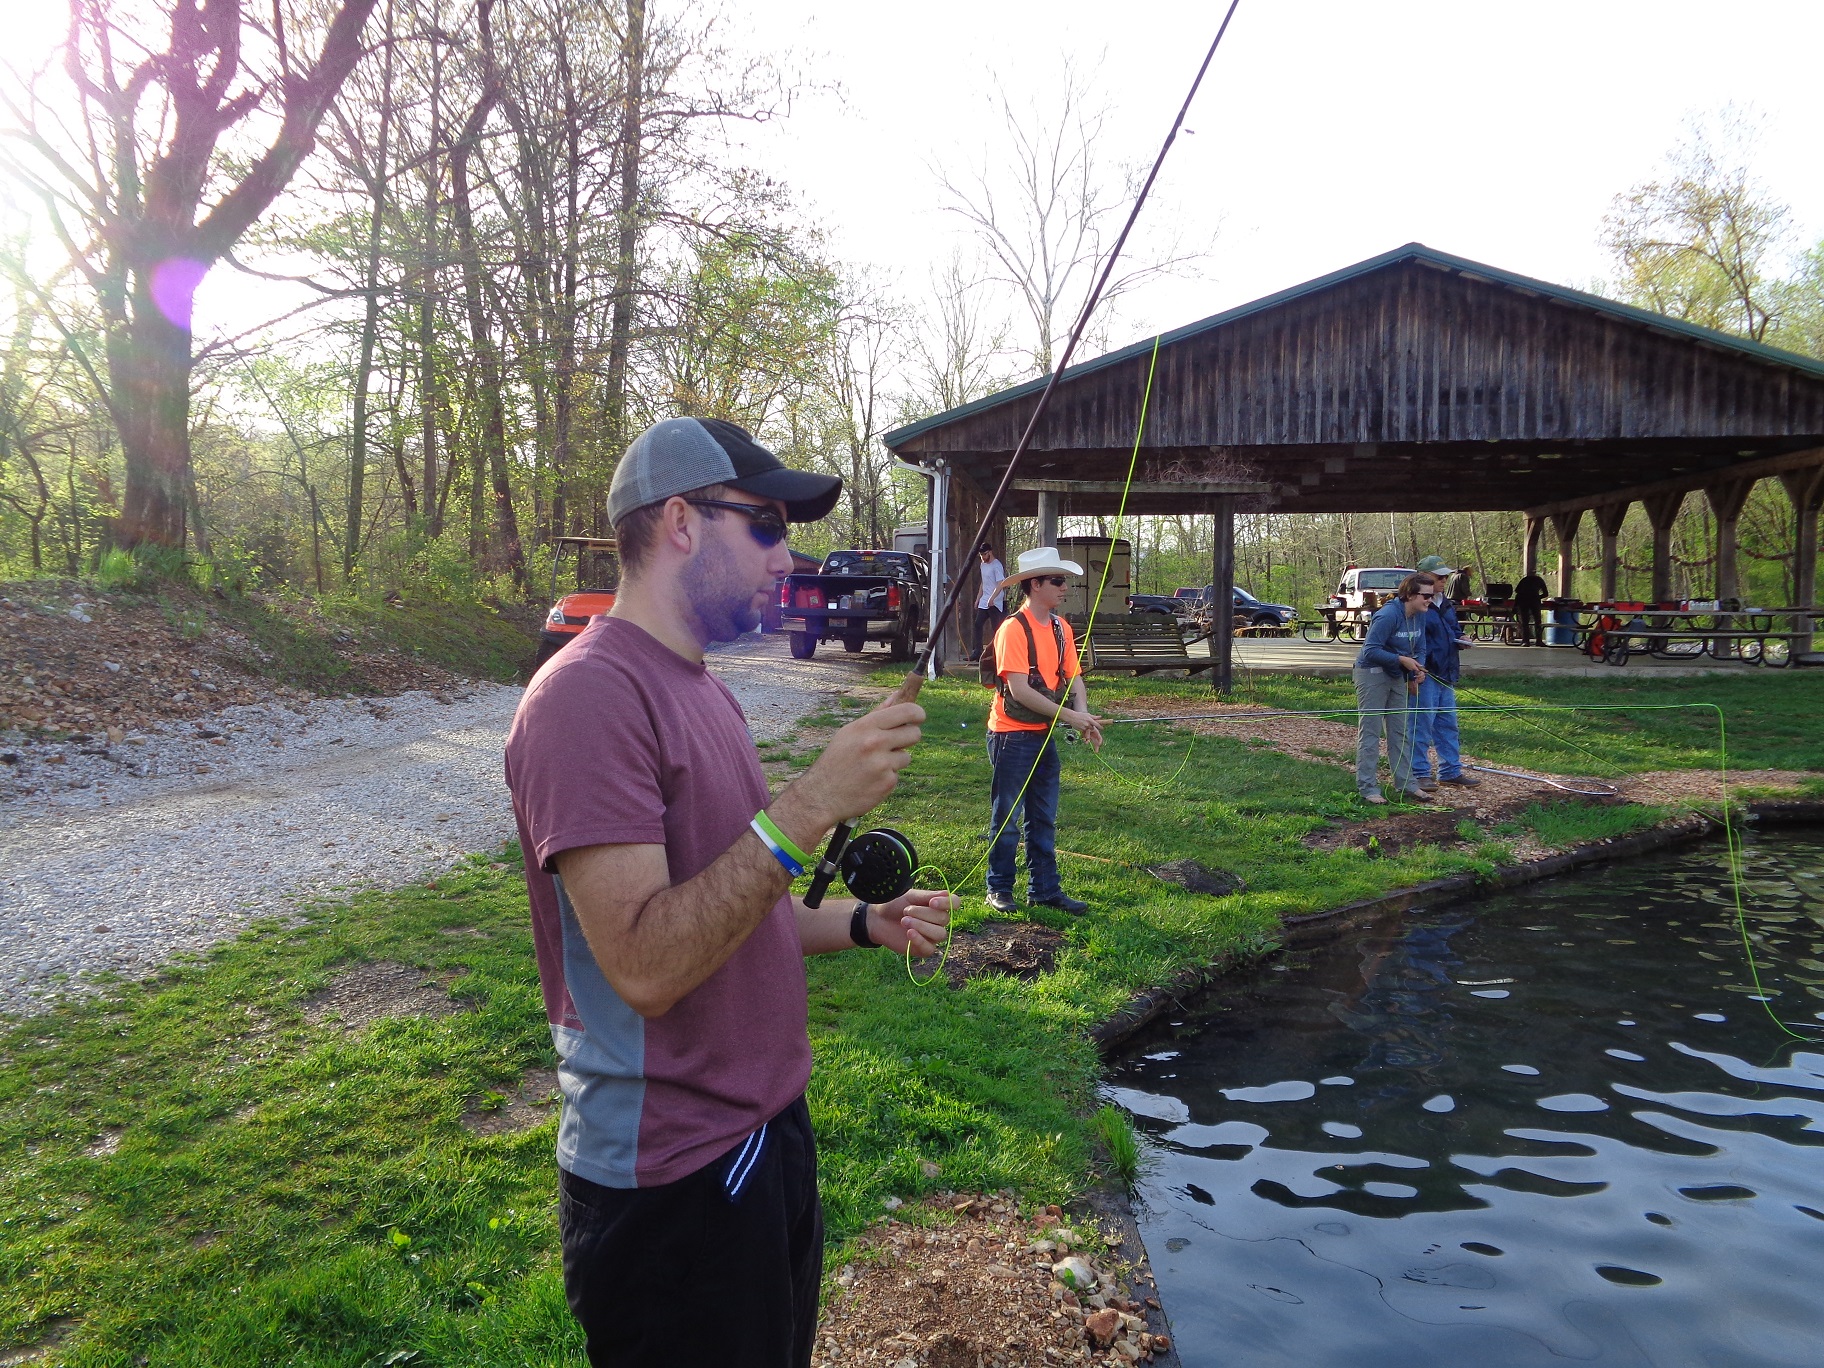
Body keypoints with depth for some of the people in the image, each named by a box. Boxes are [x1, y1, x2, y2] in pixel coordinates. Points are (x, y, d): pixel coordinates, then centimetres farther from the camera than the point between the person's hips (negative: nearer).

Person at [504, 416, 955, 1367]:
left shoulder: (700, 691, 10)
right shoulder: (587, 695, -21)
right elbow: (646, 964, -27)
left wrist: (861, 925, 4)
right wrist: (807, 809, -30)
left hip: (768, 1126, 9)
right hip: (670, 1180, -9)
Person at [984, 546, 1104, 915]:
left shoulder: (1061, 628, 7)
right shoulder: (1014, 629, -17)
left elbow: (1073, 676, 6)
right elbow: (1019, 689, -23)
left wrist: (1084, 717, -13)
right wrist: (1069, 716, -23)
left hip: (1045, 734, 7)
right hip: (1013, 735, -7)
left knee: (1044, 817, 13)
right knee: (1008, 816, 3)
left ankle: (1044, 888, 22)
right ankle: (999, 890, 16)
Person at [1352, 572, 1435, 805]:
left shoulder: (1419, 617, 2)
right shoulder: (1388, 616, -23)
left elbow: (1419, 650, 11)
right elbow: (1371, 651, -24)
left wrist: (1418, 670, -8)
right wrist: (1402, 659, -27)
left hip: (1397, 677, 8)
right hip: (1372, 674, -8)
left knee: (1401, 732, 11)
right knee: (1370, 731, -4)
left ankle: (1405, 784, 19)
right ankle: (1367, 787, 0)